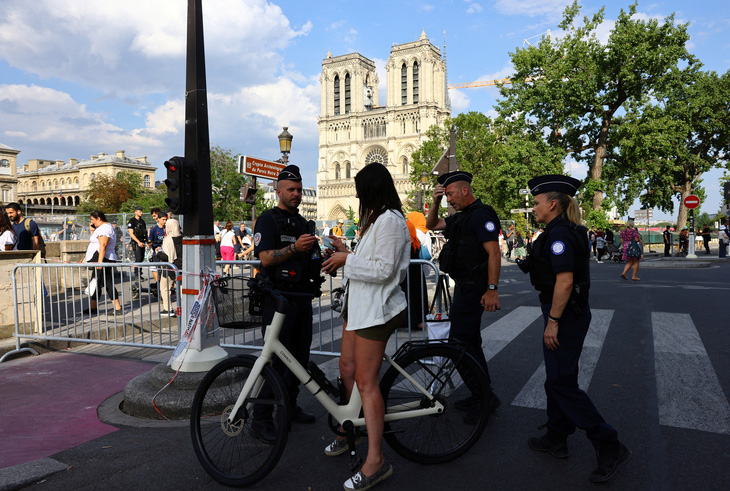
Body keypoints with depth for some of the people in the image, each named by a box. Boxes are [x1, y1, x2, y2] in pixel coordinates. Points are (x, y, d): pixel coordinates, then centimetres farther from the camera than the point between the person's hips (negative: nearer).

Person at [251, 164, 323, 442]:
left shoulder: (303, 223, 20)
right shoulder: (268, 220, -4)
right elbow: (266, 258, -17)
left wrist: (319, 257, 9)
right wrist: (295, 247, -28)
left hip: (302, 297, 8)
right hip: (278, 297, -8)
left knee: (300, 355, 12)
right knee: (276, 358, -7)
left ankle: (290, 406, 27)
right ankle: (261, 419, 2)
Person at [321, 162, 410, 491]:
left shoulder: (390, 221, -16)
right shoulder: (376, 219, 18)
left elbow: (383, 270, -23)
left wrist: (347, 260, -15)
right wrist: (345, 253, 15)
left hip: (376, 308, -11)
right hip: (360, 304, 11)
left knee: (366, 381, -8)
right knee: (347, 367, 17)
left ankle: (376, 461, 0)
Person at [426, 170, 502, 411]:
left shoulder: (480, 215, -14)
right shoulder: (460, 217, 15)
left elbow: (494, 253, -21)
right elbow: (431, 225, 23)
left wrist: (492, 289, -25)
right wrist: (435, 202, 7)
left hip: (473, 289, -10)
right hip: (463, 287, 10)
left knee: (459, 342, -10)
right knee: (470, 342, 16)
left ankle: (487, 398, 0)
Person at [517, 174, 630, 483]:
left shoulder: (558, 233, -19)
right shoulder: (568, 231, 13)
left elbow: (565, 281, -25)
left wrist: (553, 322, -23)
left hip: (564, 315, -10)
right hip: (568, 313, 10)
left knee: (562, 383, -3)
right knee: (556, 379, 18)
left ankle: (610, 447, 6)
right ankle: (556, 439, 30)